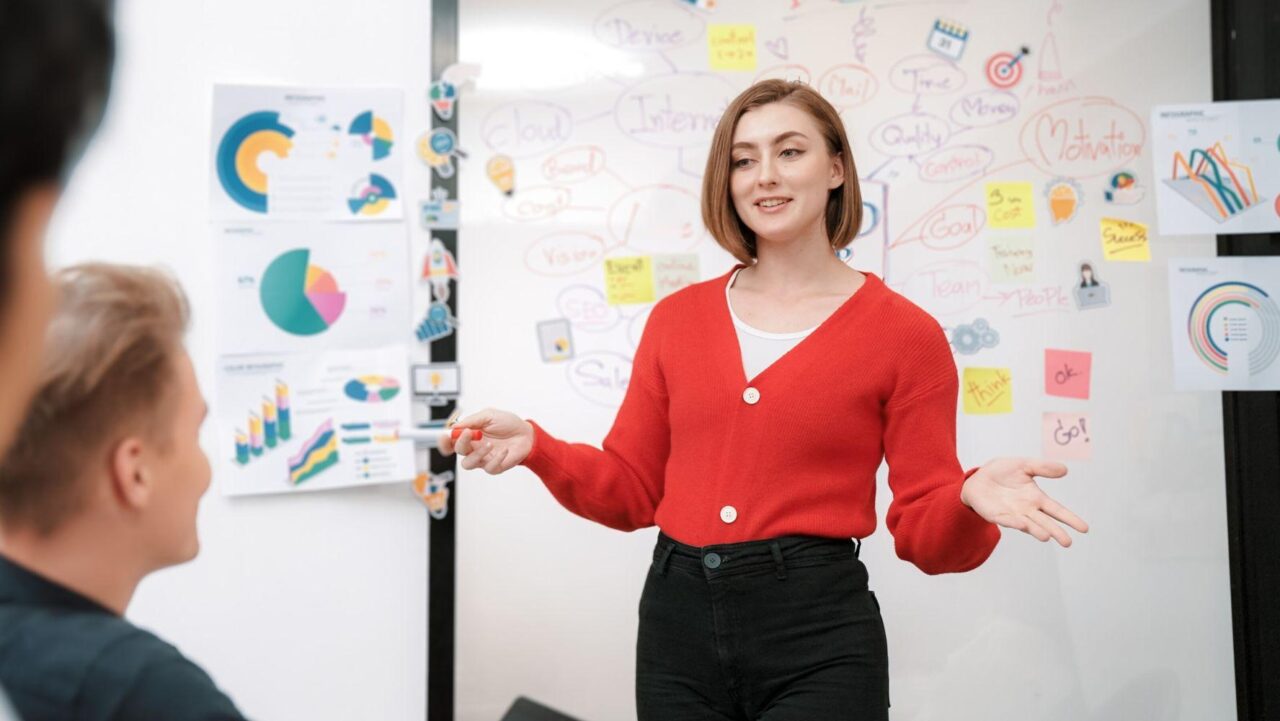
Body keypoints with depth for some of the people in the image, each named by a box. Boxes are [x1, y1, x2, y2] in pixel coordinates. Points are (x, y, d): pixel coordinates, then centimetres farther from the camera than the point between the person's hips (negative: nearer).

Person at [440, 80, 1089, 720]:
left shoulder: (903, 333, -3)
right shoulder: (676, 318, 6)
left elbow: (924, 535, -2)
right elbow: (633, 490, 10)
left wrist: (969, 500, -23)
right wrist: (534, 447, -5)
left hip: (819, 635, -3)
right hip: (677, 622, 4)